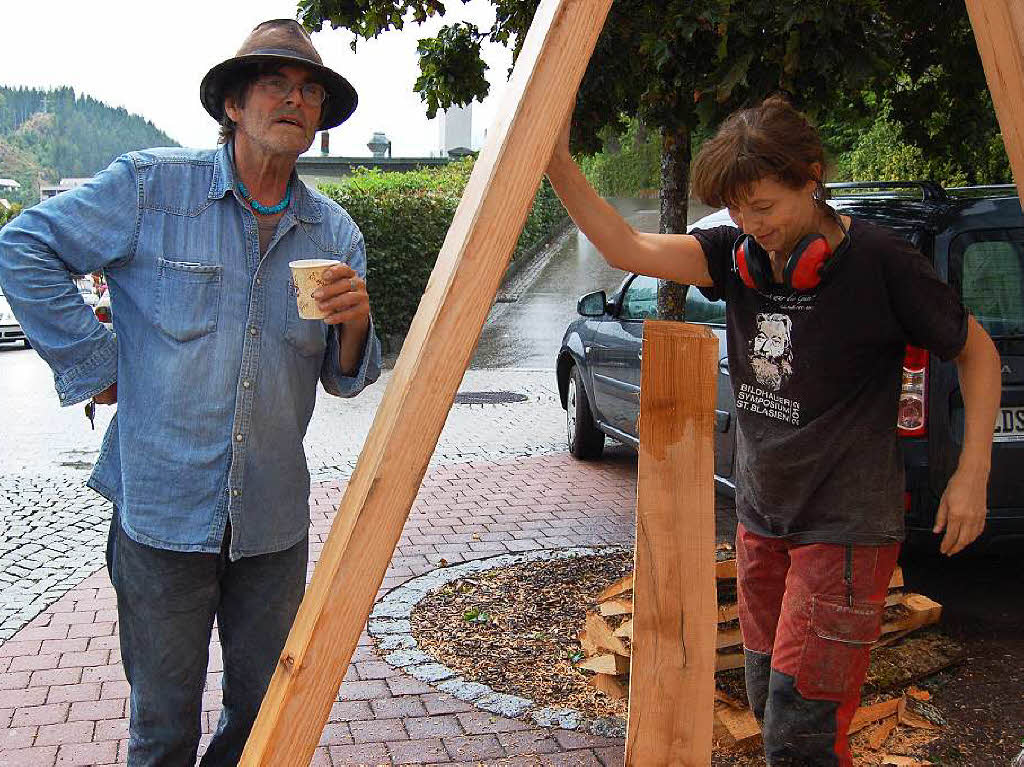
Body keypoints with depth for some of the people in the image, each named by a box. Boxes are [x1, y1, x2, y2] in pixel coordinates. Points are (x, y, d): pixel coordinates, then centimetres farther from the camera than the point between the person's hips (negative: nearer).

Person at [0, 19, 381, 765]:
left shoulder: (335, 234, 6)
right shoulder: (151, 186, -4)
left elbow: (346, 380, 9)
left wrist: (355, 325, -13)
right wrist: (94, 363, -5)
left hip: (274, 519, 4)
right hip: (163, 505, -3)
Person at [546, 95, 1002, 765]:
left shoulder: (878, 259, -15)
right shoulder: (739, 254, -1)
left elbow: (975, 350, -3)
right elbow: (628, 248, -13)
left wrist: (972, 473, -8)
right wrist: (559, 166, -24)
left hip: (845, 528, -6)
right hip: (762, 517, 7)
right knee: (767, 702, 19)